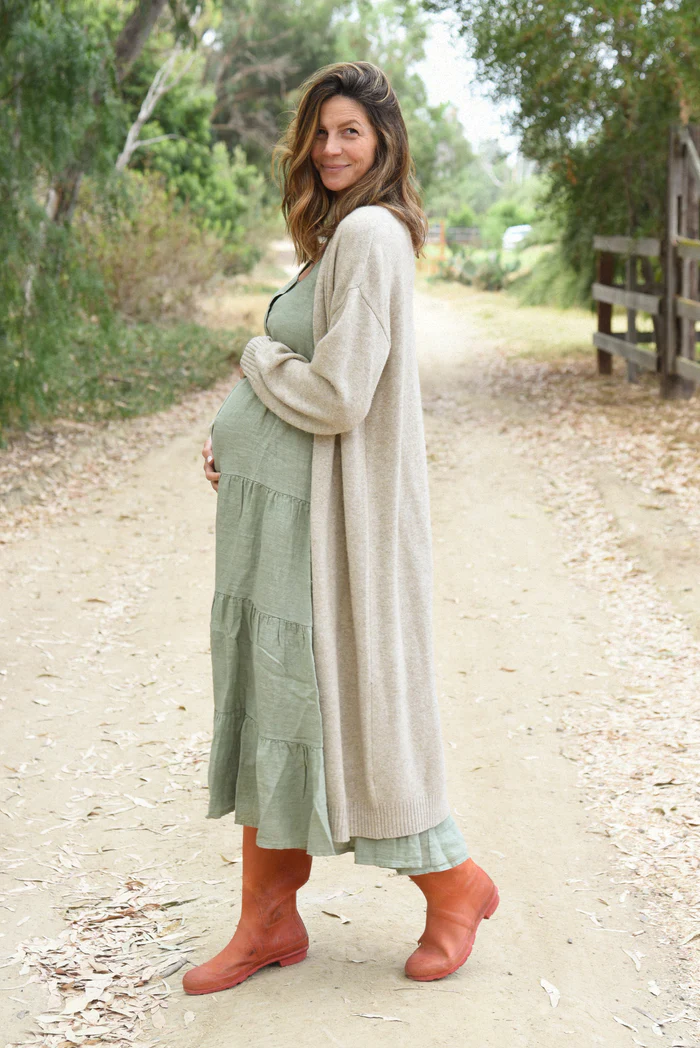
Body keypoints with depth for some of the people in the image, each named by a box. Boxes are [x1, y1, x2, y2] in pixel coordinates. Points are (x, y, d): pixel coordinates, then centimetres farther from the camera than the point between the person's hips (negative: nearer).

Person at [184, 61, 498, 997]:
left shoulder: (370, 234, -17)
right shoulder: (339, 234, 14)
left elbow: (339, 397, -23)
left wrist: (256, 357, -5)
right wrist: (236, 432, 8)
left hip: (326, 520, -10)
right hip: (274, 508, 10)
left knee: (340, 704, 2)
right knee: (266, 703, 11)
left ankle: (454, 885, 22)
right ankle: (269, 919, 22)